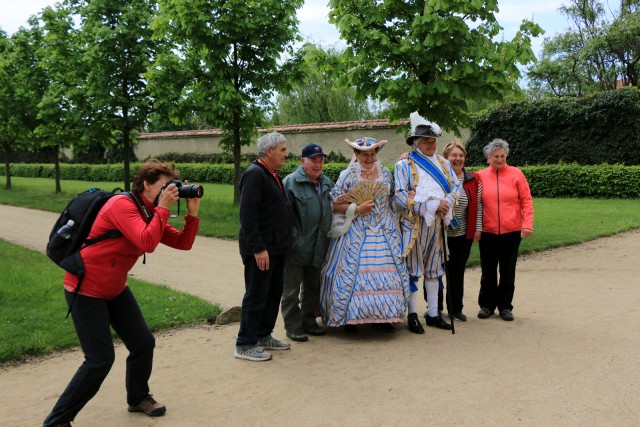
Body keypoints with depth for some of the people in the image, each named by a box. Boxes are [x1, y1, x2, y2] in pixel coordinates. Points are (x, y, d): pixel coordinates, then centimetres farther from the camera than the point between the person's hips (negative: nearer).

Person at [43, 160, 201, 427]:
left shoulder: (151, 215, 6)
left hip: (115, 290, 9)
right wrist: (163, 208, -26)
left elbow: (183, 243, 3)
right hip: (85, 291, -9)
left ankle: (138, 398, 31)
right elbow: (147, 243, -34)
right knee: (100, 360, -9)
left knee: (144, 343, 6)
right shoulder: (122, 205, -21)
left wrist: (192, 213, -9)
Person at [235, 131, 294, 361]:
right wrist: (258, 248, -25)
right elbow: (248, 215, -23)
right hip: (261, 249, -10)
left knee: (274, 293, 16)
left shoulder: (273, 175, 15)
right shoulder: (255, 174, -16)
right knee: (256, 297, -3)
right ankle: (245, 345, 7)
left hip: (276, 247, 10)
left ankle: (263, 336, 29)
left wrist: (285, 241, 17)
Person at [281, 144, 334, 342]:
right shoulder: (290, 182, -11)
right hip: (296, 247, -7)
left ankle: (309, 321, 30)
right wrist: (291, 237, -19)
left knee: (313, 287, 16)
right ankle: (293, 326, 12)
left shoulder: (327, 184, 12)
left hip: (318, 248, 7)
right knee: (292, 288, 2)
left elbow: (332, 209, 23)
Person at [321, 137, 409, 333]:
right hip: (356, 233, -3)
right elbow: (334, 205, -5)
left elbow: (392, 198, 23)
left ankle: (382, 316, 10)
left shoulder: (385, 173, 10)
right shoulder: (348, 175, -1)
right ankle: (349, 317, 8)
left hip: (384, 232, 3)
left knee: (387, 270, -1)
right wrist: (357, 208, -14)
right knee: (352, 271, -5)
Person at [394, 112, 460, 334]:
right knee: (412, 269, -1)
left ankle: (433, 313, 21)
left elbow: (456, 186, 11)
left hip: (437, 223, 6)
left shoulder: (443, 163, 14)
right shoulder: (404, 164, -4)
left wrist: (446, 202, -11)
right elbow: (400, 196, -13)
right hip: (414, 223, -5)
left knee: (434, 269, 12)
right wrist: (429, 207, -17)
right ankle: (413, 315, 8)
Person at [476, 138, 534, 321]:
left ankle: (505, 306, 21)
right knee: (488, 270, 11)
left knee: (508, 271, 8)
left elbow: (526, 201, -2)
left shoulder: (516, 174, -2)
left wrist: (527, 224, -8)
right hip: (488, 232, 1)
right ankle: (486, 305, 24)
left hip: (511, 231, -1)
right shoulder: (481, 176, 0)